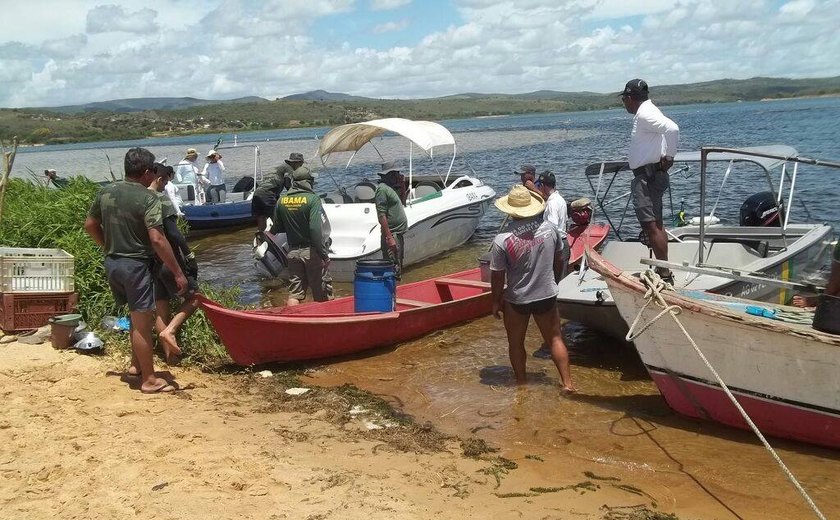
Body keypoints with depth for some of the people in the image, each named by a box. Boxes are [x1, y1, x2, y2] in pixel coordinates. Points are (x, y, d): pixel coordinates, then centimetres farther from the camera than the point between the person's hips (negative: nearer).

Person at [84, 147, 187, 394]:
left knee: (138, 315, 24)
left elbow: (90, 225, 14)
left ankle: (136, 364, 34)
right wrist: (178, 273, -19)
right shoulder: (148, 198, -17)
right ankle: (149, 380, 7)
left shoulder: (106, 192, 4)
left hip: (112, 263, 8)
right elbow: (157, 239, -24)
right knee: (142, 321, 0)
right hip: (136, 265, -7)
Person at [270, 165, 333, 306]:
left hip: (293, 252, 5)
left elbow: (276, 229, 8)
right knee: (322, 296, 6)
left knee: (294, 293, 9)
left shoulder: (281, 201, 3)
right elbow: (316, 229, -21)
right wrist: (324, 254, -16)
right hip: (312, 252, -5)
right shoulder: (312, 199, -13)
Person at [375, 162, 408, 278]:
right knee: (393, 270, -13)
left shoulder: (391, 188, 17)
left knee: (398, 269, 15)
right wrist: (389, 237, -24)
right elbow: (381, 215, -19)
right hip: (392, 234, -11)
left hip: (399, 234, 11)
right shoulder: (382, 189, -12)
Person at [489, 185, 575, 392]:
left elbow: (497, 277, -14)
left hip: (516, 300, -3)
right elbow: (559, 261, 4)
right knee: (555, 339, 17)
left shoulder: (502, 240, -21)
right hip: (547, 296, 3)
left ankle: (521, 383, 29)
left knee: (516, 343, 17)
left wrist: (496, 301, 2)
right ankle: (567, 383, 17)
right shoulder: (550, 229, -9)